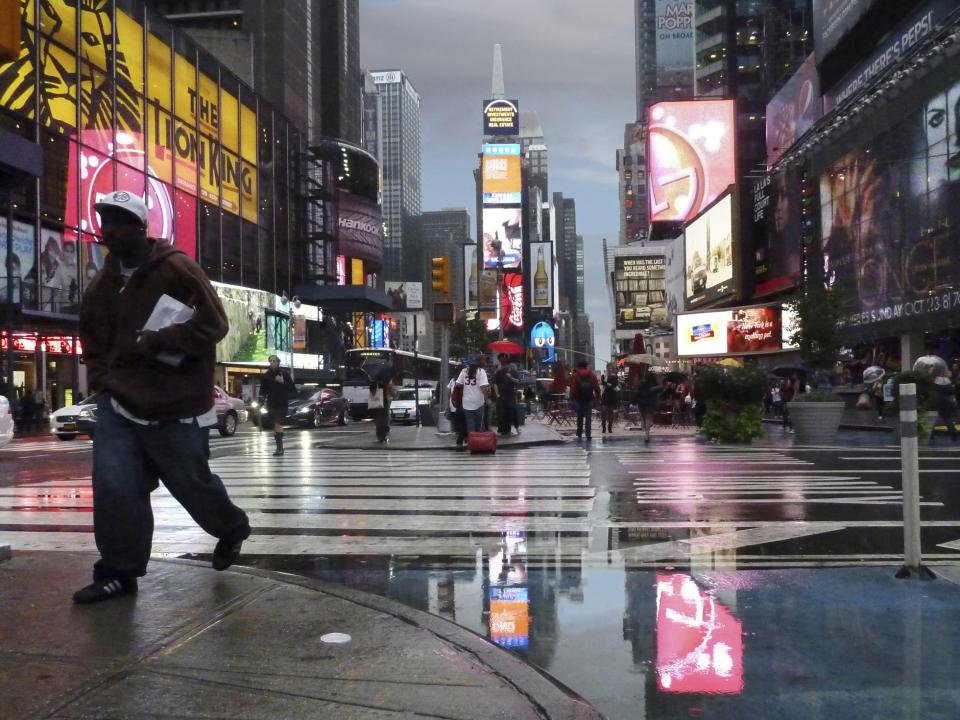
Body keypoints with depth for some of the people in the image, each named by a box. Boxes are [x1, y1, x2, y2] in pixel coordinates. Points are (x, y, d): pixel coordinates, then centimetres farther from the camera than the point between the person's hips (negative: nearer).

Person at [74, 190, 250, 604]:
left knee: (192, 482, 11)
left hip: (173, 407, -5)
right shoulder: (103, 284, 8)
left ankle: (232, 528, 40)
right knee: (113, 488, -4)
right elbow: (92, 341, 21)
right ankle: (119, 573, 12)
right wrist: (103, 381, 7)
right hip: (118, 403, 5)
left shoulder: (177, 269, -13)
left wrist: (150, 342, -21)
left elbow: (212, 325, -17)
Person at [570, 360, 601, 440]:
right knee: (588, 416, 1)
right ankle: (588, 434, -7)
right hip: (589, 398, 0)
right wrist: (598, 396, 7)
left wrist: (572, 397, -1)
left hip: (579, 398, 0)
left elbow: (573, 387, -5)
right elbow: (597, 386, 3)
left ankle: (579, 434, 11)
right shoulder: (592, 374, 5)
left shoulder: (575, 375, 0)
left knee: (580, 416, 9)